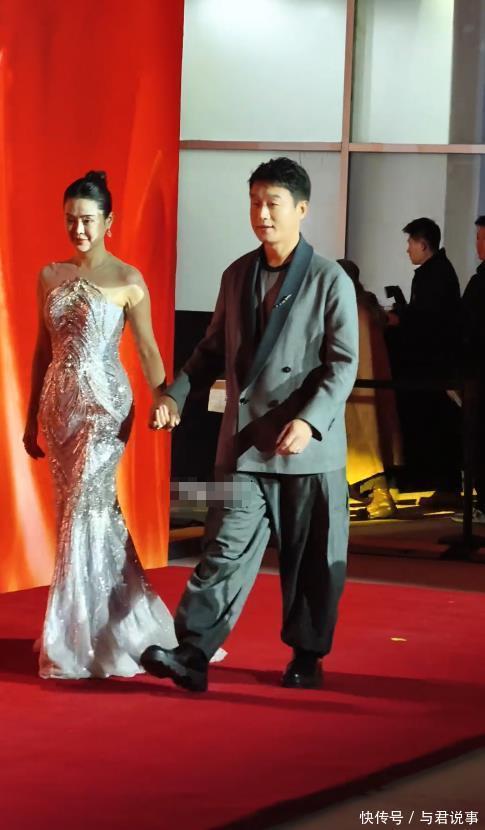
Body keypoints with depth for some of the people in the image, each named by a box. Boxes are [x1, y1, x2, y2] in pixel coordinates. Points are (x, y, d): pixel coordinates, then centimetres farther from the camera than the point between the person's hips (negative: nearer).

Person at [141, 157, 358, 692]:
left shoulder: (331, 282, -5)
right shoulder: (237, 275, 10)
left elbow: (343, 365, -10)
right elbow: (214, 348, 17)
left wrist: (309, 420, -23)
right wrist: (177, 393, 2)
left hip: (309, 448, -3)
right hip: (244, 444, 3)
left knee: (312, 559, 7)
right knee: (226, 548, -5)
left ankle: (307, 656, 22)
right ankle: (192, 655, -10)